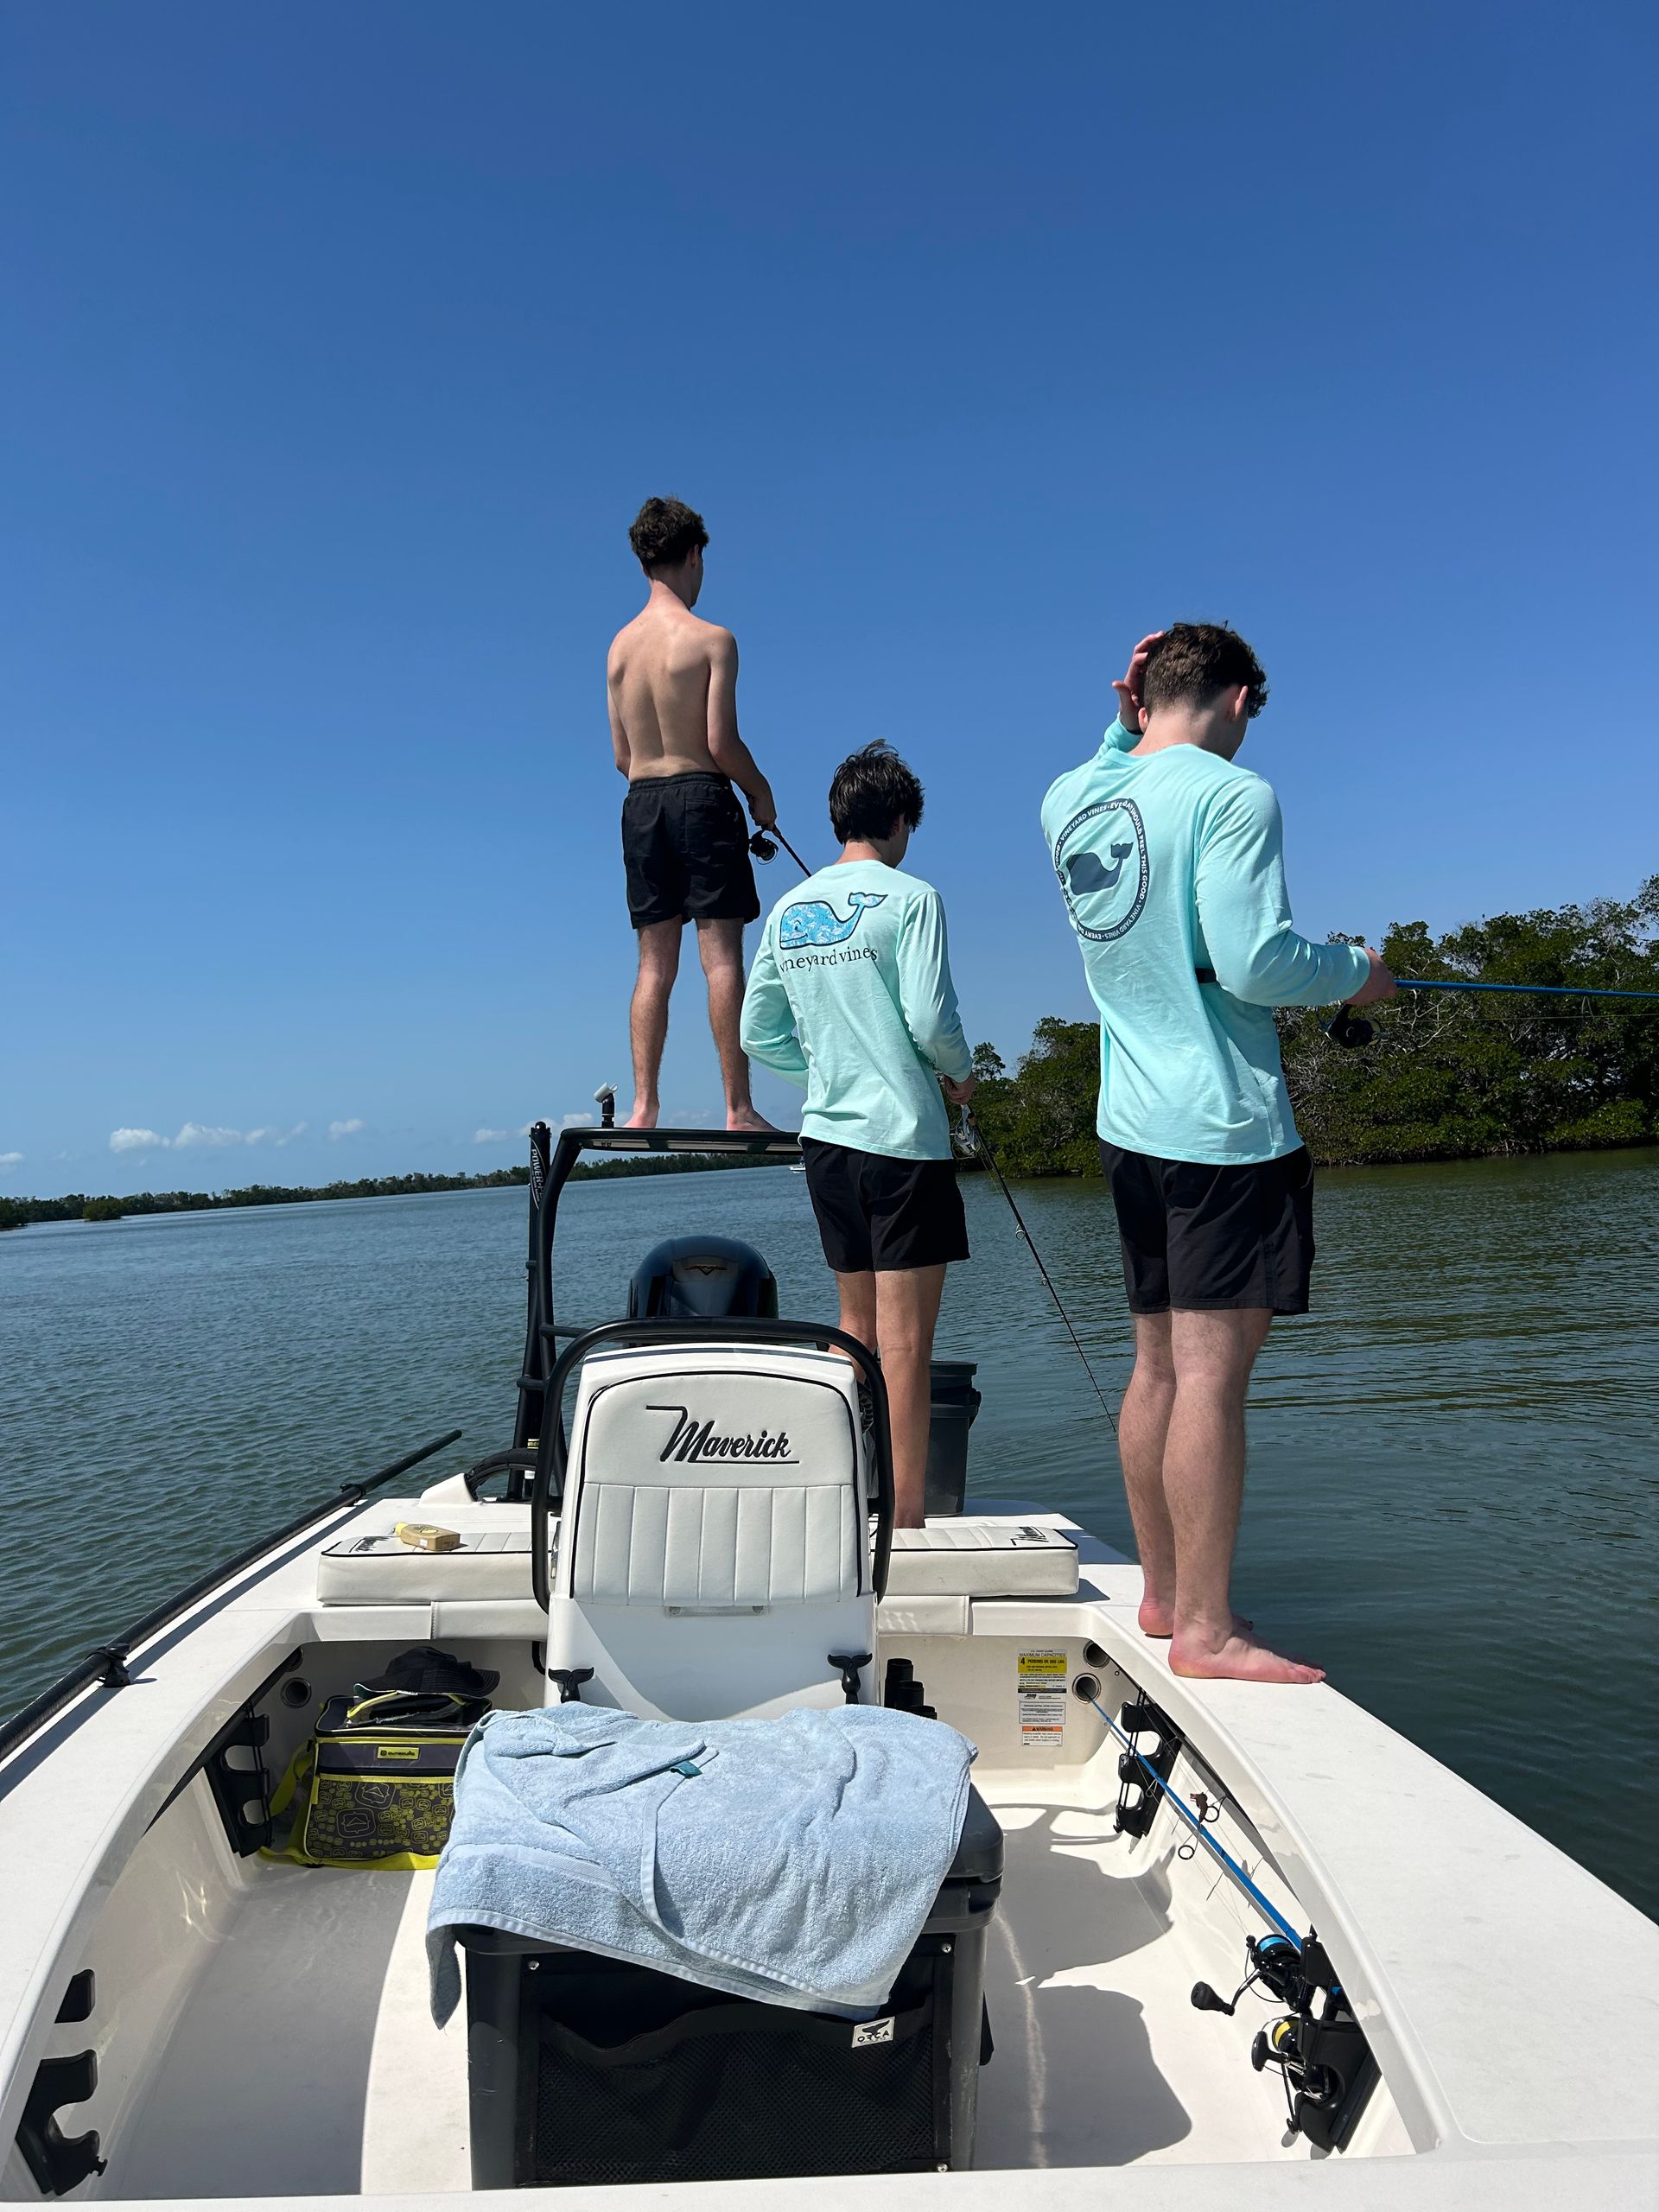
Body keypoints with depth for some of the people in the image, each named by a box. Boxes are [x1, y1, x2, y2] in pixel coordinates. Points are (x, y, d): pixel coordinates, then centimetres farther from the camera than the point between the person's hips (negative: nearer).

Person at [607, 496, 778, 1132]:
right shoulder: (712, 639, -5)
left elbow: (621, 755, 11)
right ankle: (738, 1109, -5)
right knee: (721, 956, -5)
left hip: (641, 801, 6)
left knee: (655, 965, 7)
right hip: (701, 795, -5)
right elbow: (721, 741, -12)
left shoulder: (619, 644, 12)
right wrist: (760, 791, 4)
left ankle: (644, 1107, 5)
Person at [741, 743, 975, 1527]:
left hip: (825, 1136, 6)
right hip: (903, 1137, -6)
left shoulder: (787, 911, 10)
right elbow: (931, 1021, -15)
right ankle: (906, 1517, 2)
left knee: (857, 1324, 16)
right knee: (905, 1337, -2)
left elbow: (757, 1034, 11)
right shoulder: (910, 898, -7)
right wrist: (960, 1074, 4)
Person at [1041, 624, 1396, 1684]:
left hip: (1131, 1125, 8)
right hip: (1225, 1123, -8)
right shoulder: (1231, 793, -11)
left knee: (1159, 1363, 13)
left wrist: (1123, 724, 20)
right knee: (1214, 1366, -5)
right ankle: (1205, 1628, 1)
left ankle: (1164, 1595, 24)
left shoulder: (1071, 798, 10)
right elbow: (1253, 962, -19)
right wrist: (1355, 971, -1)